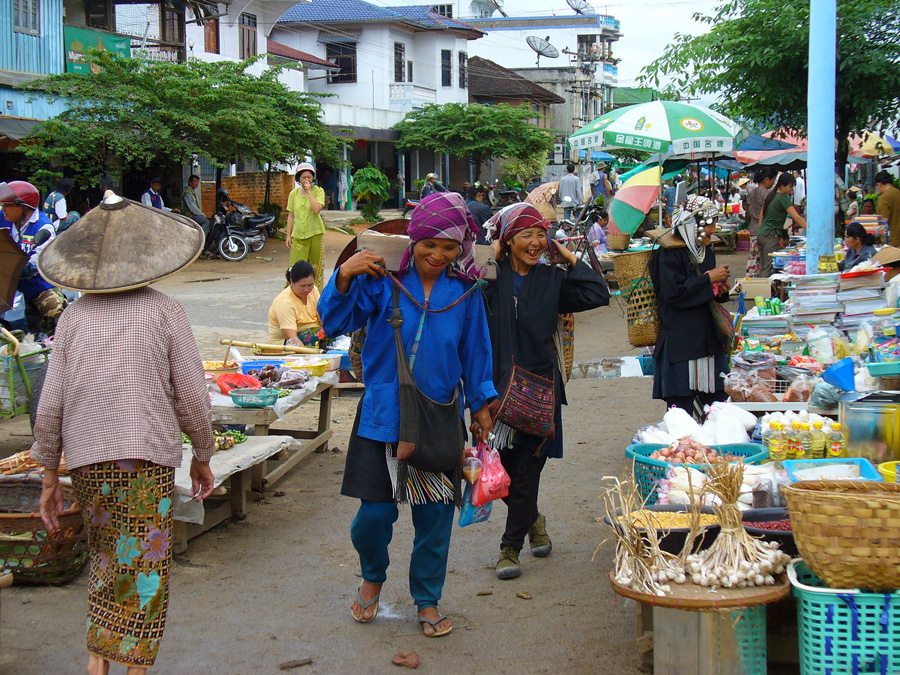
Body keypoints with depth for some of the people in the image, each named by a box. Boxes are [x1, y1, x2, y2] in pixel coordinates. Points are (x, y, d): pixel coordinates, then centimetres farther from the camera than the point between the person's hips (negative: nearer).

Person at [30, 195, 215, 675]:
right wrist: (202, 458, 11)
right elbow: (191, 397, -2)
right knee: (144, 569, 4)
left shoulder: (75, 315, 5)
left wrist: (49, 477, 12)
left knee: (105, 558, 20)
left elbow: (49, 406, 4)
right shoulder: (164, 311, -2)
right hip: (147, 455, -3)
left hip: (85, 459, 4)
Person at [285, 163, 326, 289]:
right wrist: (288, 235, 8)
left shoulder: (318, 191, 0)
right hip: (298, 234, 1)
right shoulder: (293, 194, 8)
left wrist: (309, 191, -14)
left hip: (315, 233, -1)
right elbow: (291, 216, 12)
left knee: (315, 265, 2)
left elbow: (317, 209, -16)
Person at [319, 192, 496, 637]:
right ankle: (372, 577, 31)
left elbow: (475, 352, 11)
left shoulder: (464, 292, 1)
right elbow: (336, 323, -10)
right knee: (375, 512, -1)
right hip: (384, 413, -2)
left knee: (435, 515, 7)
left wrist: (481, 406, 15)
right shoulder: (384, 281, -7)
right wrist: (344, 278, -27)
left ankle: (427, 600, 28)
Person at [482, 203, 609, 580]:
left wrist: (571, 260, 0)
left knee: (527, 469, -1)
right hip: (499, 384, -1)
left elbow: (598, 295, -1)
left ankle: (511, 548, 10)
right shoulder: (491, 276, 0)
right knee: (506, 466, 5)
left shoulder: (552, 279, 7)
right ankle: (533, 521, 35)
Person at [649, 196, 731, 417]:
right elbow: (675, 295, -19)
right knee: (681, 413, -6)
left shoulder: (706, 251, 15)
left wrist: (721, 290, 3)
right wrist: (709, 280, -15)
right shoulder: (668, 254, -9)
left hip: (709, 341, 8)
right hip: (679, 343, -7)